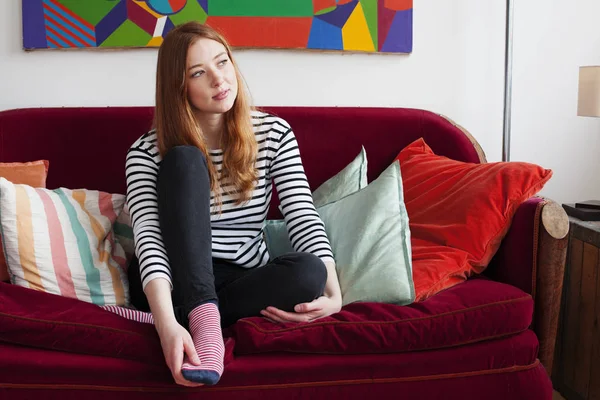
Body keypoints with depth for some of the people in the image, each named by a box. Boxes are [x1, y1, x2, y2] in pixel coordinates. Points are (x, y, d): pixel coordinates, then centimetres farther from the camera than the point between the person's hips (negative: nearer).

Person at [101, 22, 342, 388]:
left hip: (245, 283, 2)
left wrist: (332, 293, -28)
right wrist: (168, 323, -41)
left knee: (309, 271, -33)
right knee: (184, 160, -25)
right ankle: (203, 320, -35)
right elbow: (149, 238, -23)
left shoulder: (274, 133, -4)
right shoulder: (147, 152, -10)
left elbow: (304, 219, -11)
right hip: (175, 285, -1)